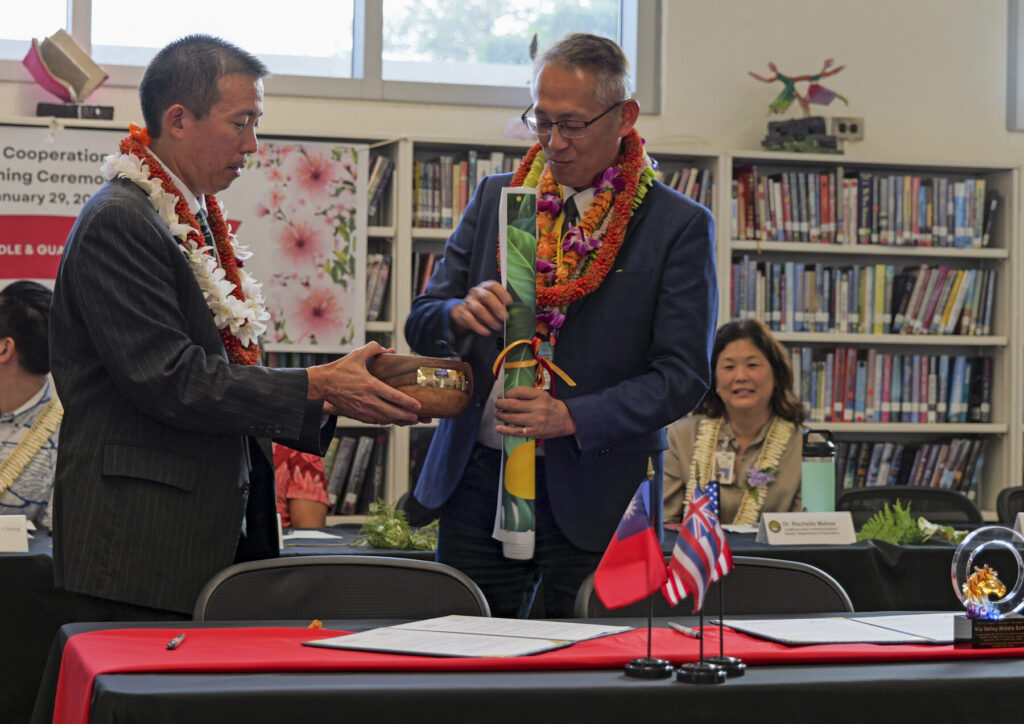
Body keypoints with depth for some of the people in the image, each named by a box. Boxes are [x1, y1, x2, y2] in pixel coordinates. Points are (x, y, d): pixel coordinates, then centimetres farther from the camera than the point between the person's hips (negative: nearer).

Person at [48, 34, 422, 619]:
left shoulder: (199, 221, 18)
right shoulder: (118, 223, -12)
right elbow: (168, 379, -19)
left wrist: (329, 402, 4)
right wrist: (316, 386, -17)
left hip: (219, 532, 9)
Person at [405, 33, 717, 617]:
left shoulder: (679, 227, -3)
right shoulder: (495, 200, 10)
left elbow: (684, 375, -8)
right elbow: (421, 325, 11)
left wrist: (571, 417, -21)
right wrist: (461, 315, -14)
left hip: (594, 498, -3)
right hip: (476, 484, 4)